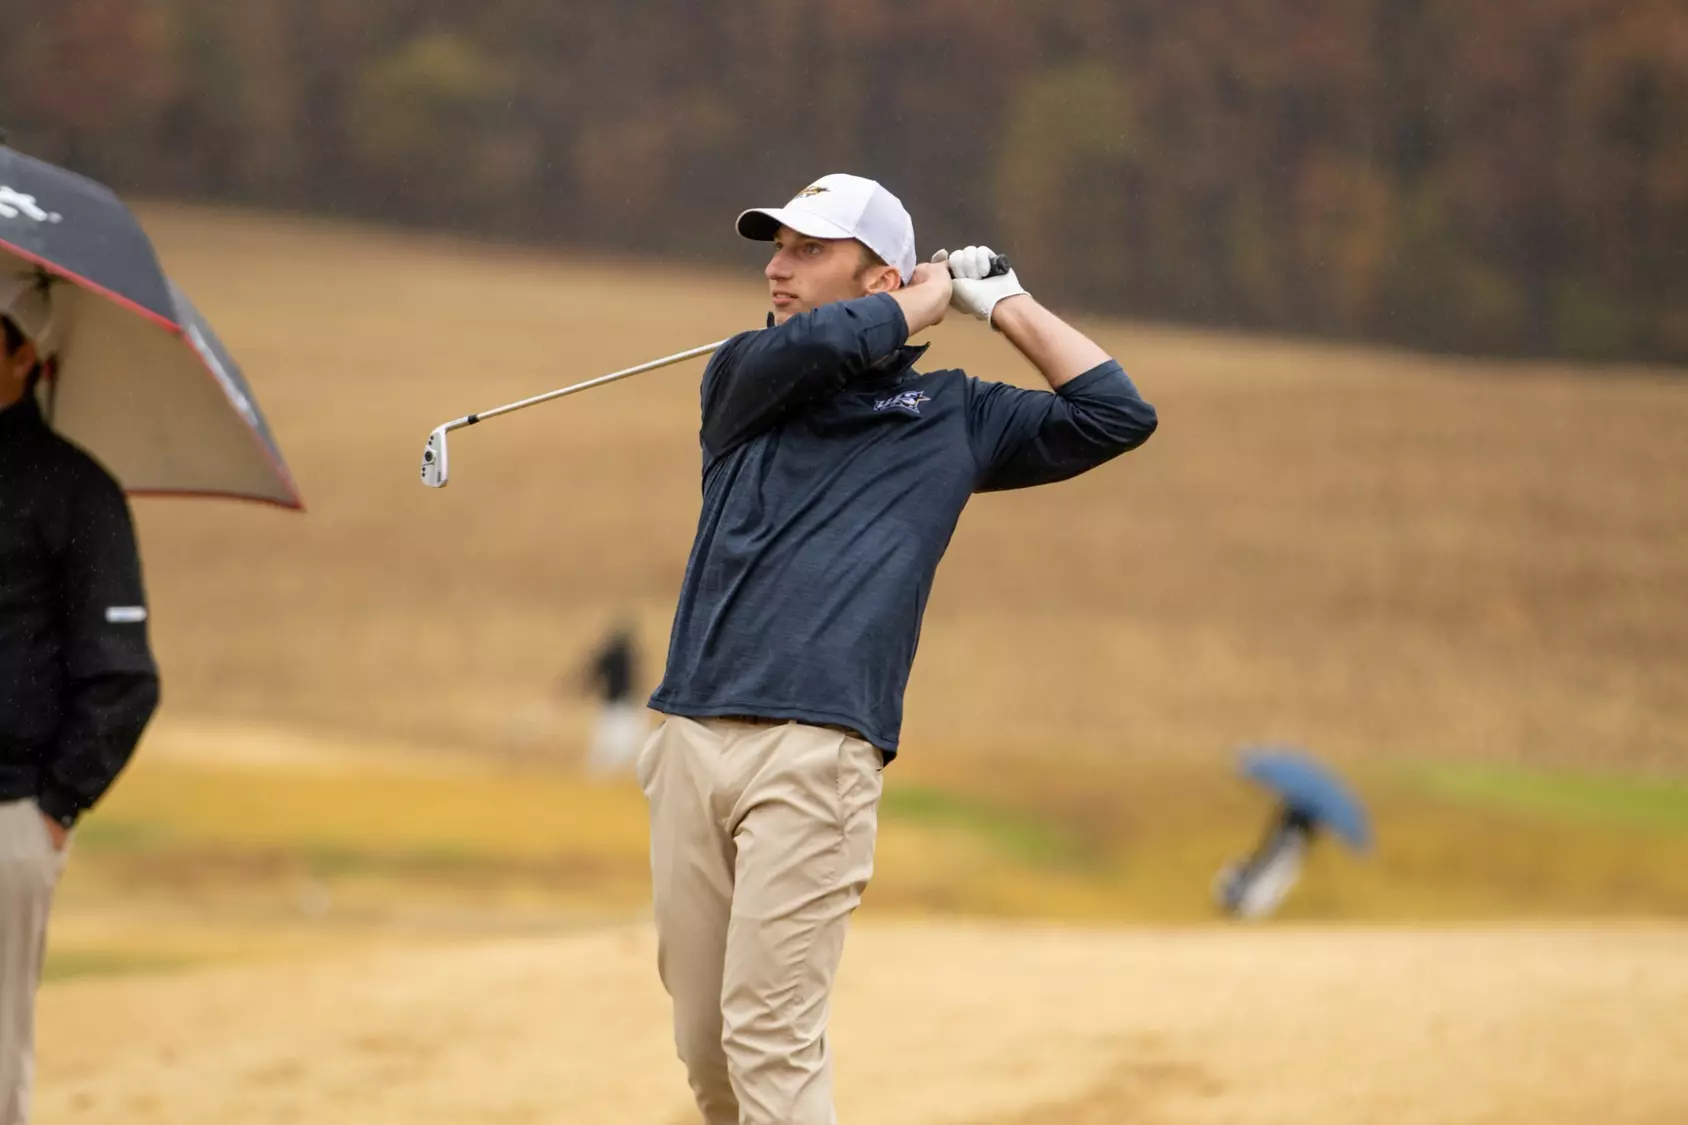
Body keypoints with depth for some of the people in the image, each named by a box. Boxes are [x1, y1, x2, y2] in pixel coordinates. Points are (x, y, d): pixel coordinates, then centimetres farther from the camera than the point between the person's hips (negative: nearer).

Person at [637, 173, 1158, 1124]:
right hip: (691, 741, 3)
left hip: (820, 752, -3)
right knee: (704, 1041, 5)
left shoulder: (952, 415, 16)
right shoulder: (743, 378, 18)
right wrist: (937, 290, 12)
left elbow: (1117, 414, 10)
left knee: (770, 1034, -12)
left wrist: (1002, 301, 15)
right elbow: (823, 340, -4)